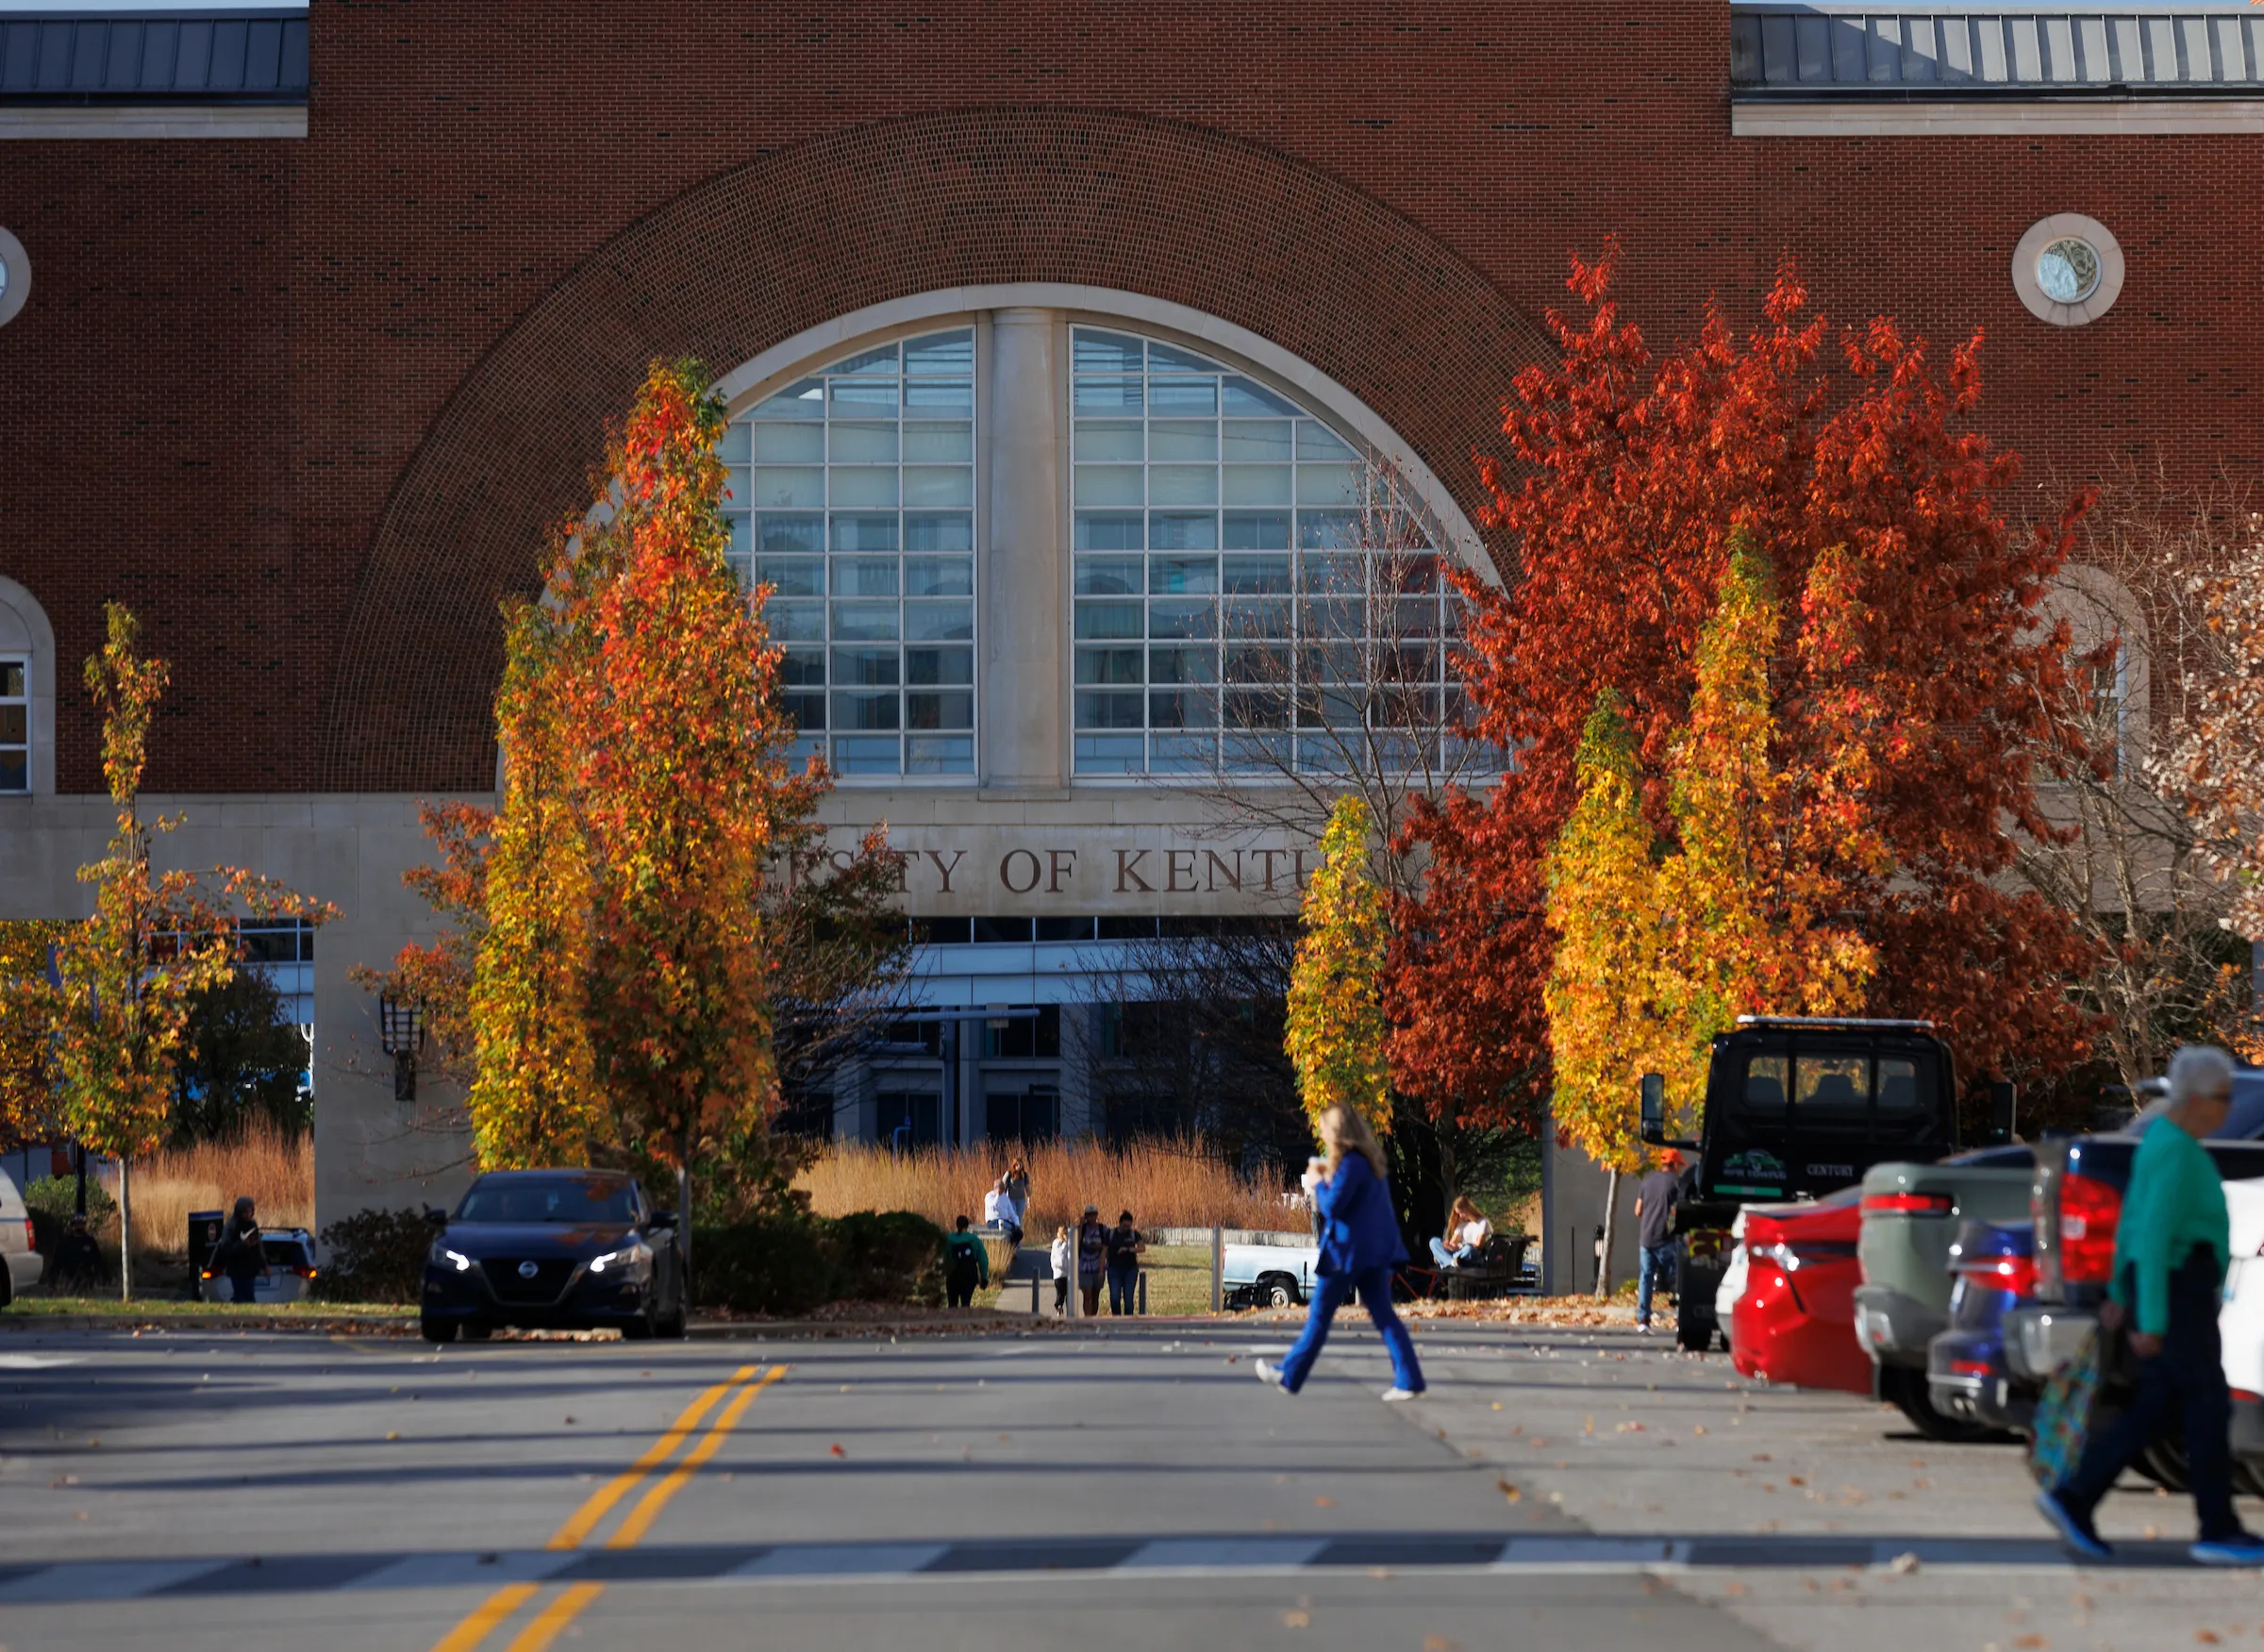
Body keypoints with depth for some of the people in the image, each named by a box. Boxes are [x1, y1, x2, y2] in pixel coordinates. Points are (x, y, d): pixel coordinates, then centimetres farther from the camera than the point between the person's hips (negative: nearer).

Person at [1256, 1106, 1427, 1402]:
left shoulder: (1350, 1164, -17)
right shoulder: (1371, 1160, 11)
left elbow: (1332, 1206, -20)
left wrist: (1319, 1182, -2)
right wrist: (1329, 1178, 12)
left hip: (1348, 1250, -8)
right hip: (1376, 1249, 8)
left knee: (1320, 1314, 3)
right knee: (1383, 1314, 6)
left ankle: (1289, 1376, 13)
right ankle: (1409, 1380, -4)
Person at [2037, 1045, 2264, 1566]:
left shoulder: (2164, 1137, 12)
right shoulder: (2177, 1154, -19)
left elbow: (2132, 1217, 20)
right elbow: (2154, 1236, -23)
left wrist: (2121, 1293, 25)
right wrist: (2152, 1322, -22)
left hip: (2158, 1287, 10)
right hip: (2176, 1293, -10)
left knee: (2154, 1411, 10)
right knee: (2208, 1407, -2)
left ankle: (2072, 1500, 7)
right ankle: (2218, 1532, 4)